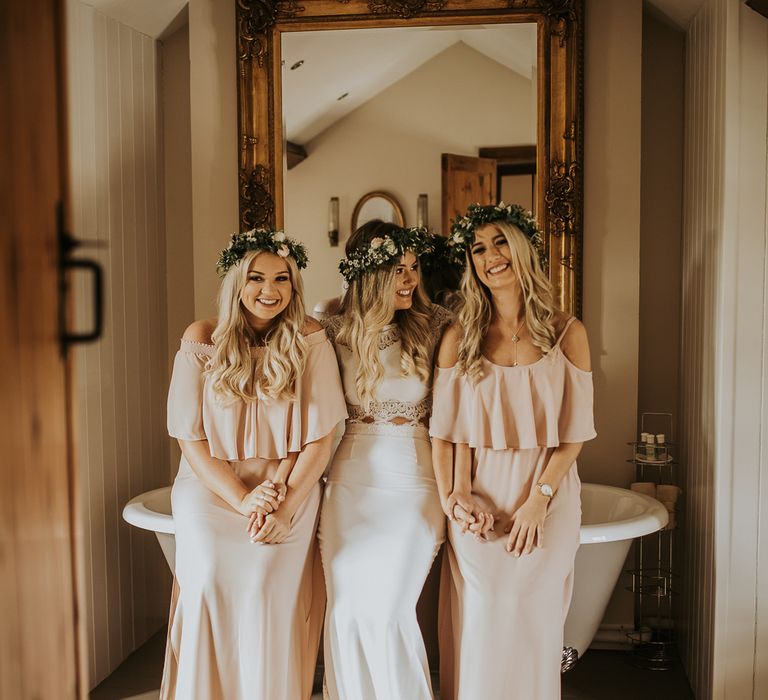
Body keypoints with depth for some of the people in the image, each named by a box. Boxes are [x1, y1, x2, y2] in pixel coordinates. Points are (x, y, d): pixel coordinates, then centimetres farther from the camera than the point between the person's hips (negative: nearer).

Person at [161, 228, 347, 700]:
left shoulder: (310, 340, -2)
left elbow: (321, 435, -3)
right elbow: (191, 437, -1)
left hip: (291, 488, 0)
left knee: (266, 584, -18)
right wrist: (244, 501, -11)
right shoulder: (202, 340, -1)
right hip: (213, 485, 1)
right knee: (211, 578, -17)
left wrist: (285, 508, -13)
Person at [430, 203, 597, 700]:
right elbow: (446, 431, 1)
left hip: (548, 498, 0)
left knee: (535, 625, 9)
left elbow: (574, 432, -3)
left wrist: (537, 500, -12)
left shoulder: (566, 333, -1)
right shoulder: (460, 338, 3)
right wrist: (455, 497, -11)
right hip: (479, 499, 1)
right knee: (479, 628, 6)